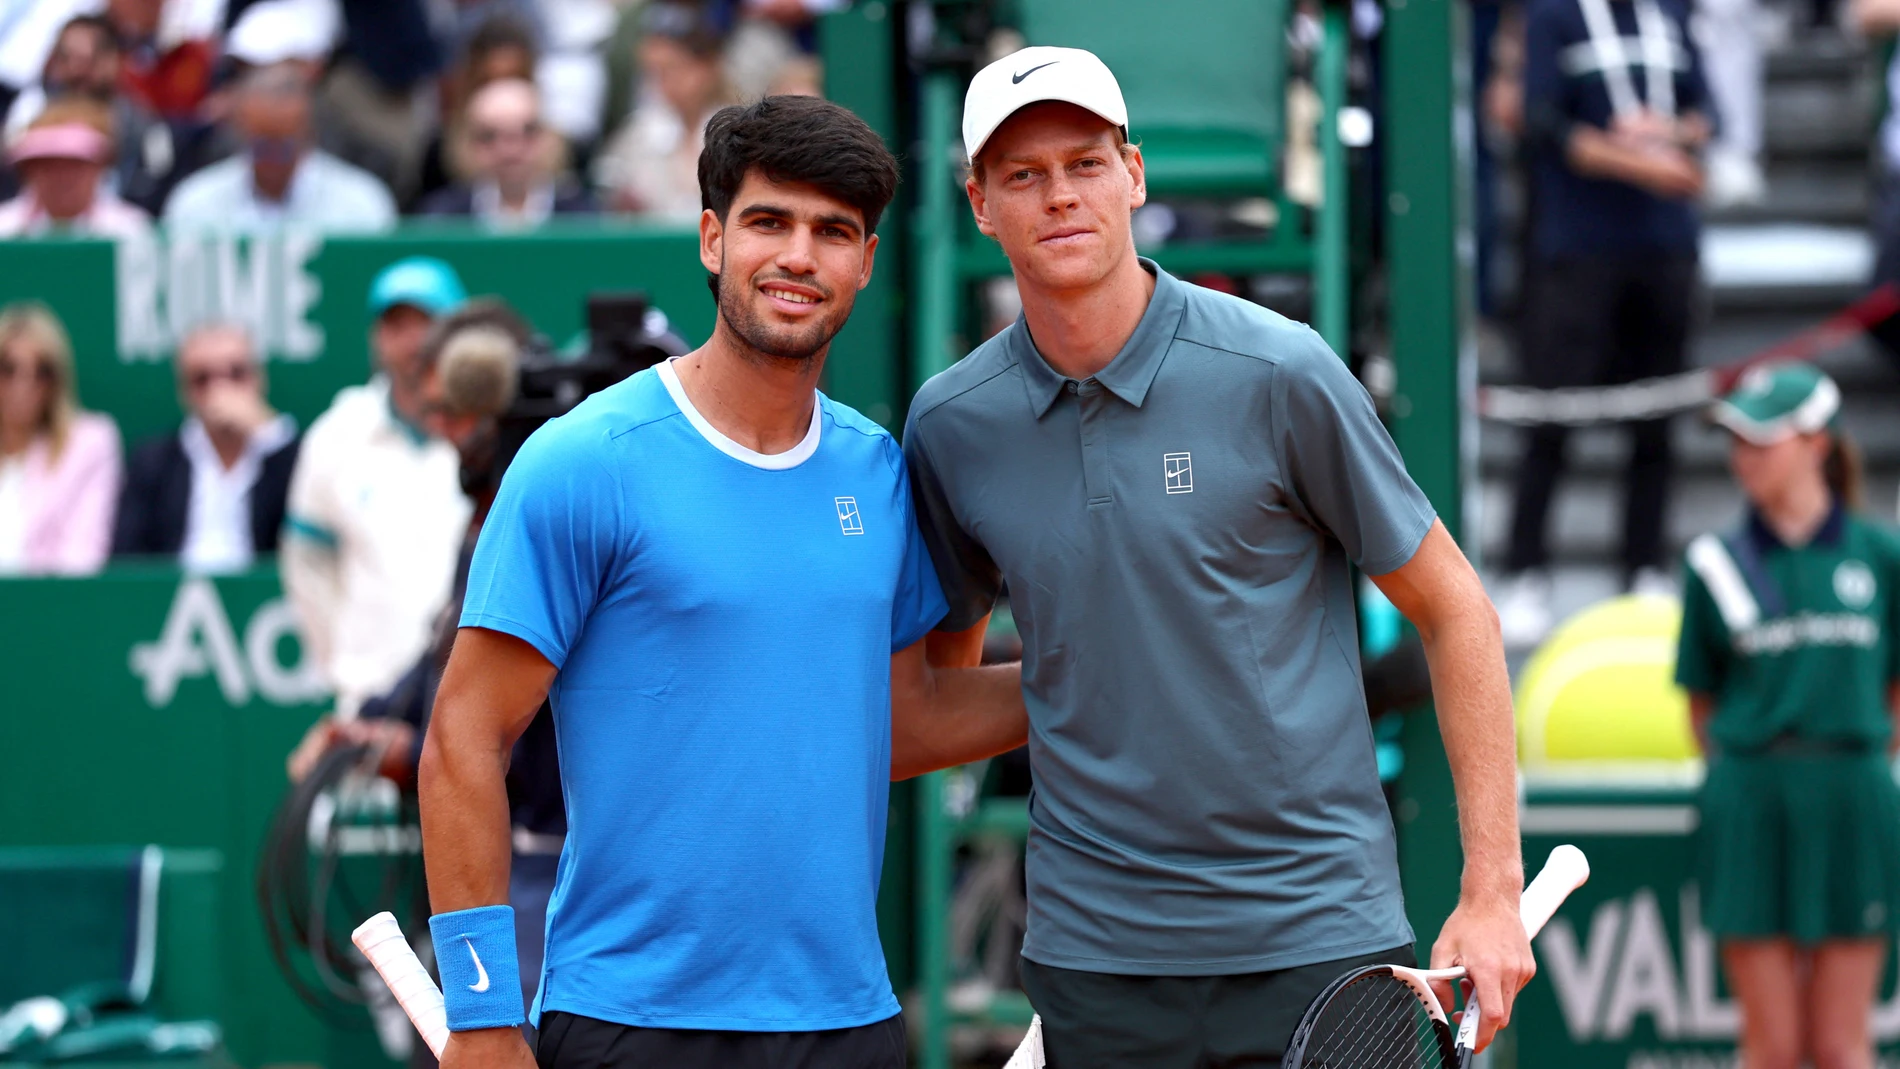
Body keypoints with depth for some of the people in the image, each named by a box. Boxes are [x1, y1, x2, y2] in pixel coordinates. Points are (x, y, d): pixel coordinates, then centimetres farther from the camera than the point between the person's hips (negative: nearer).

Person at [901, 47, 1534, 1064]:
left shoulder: (1279, 373, -7)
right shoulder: (948, 425, 2)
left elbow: (1451, 609, 0)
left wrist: (1492, 891, -4)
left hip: (1318, 937, -2)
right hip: (1093, 952, 3)